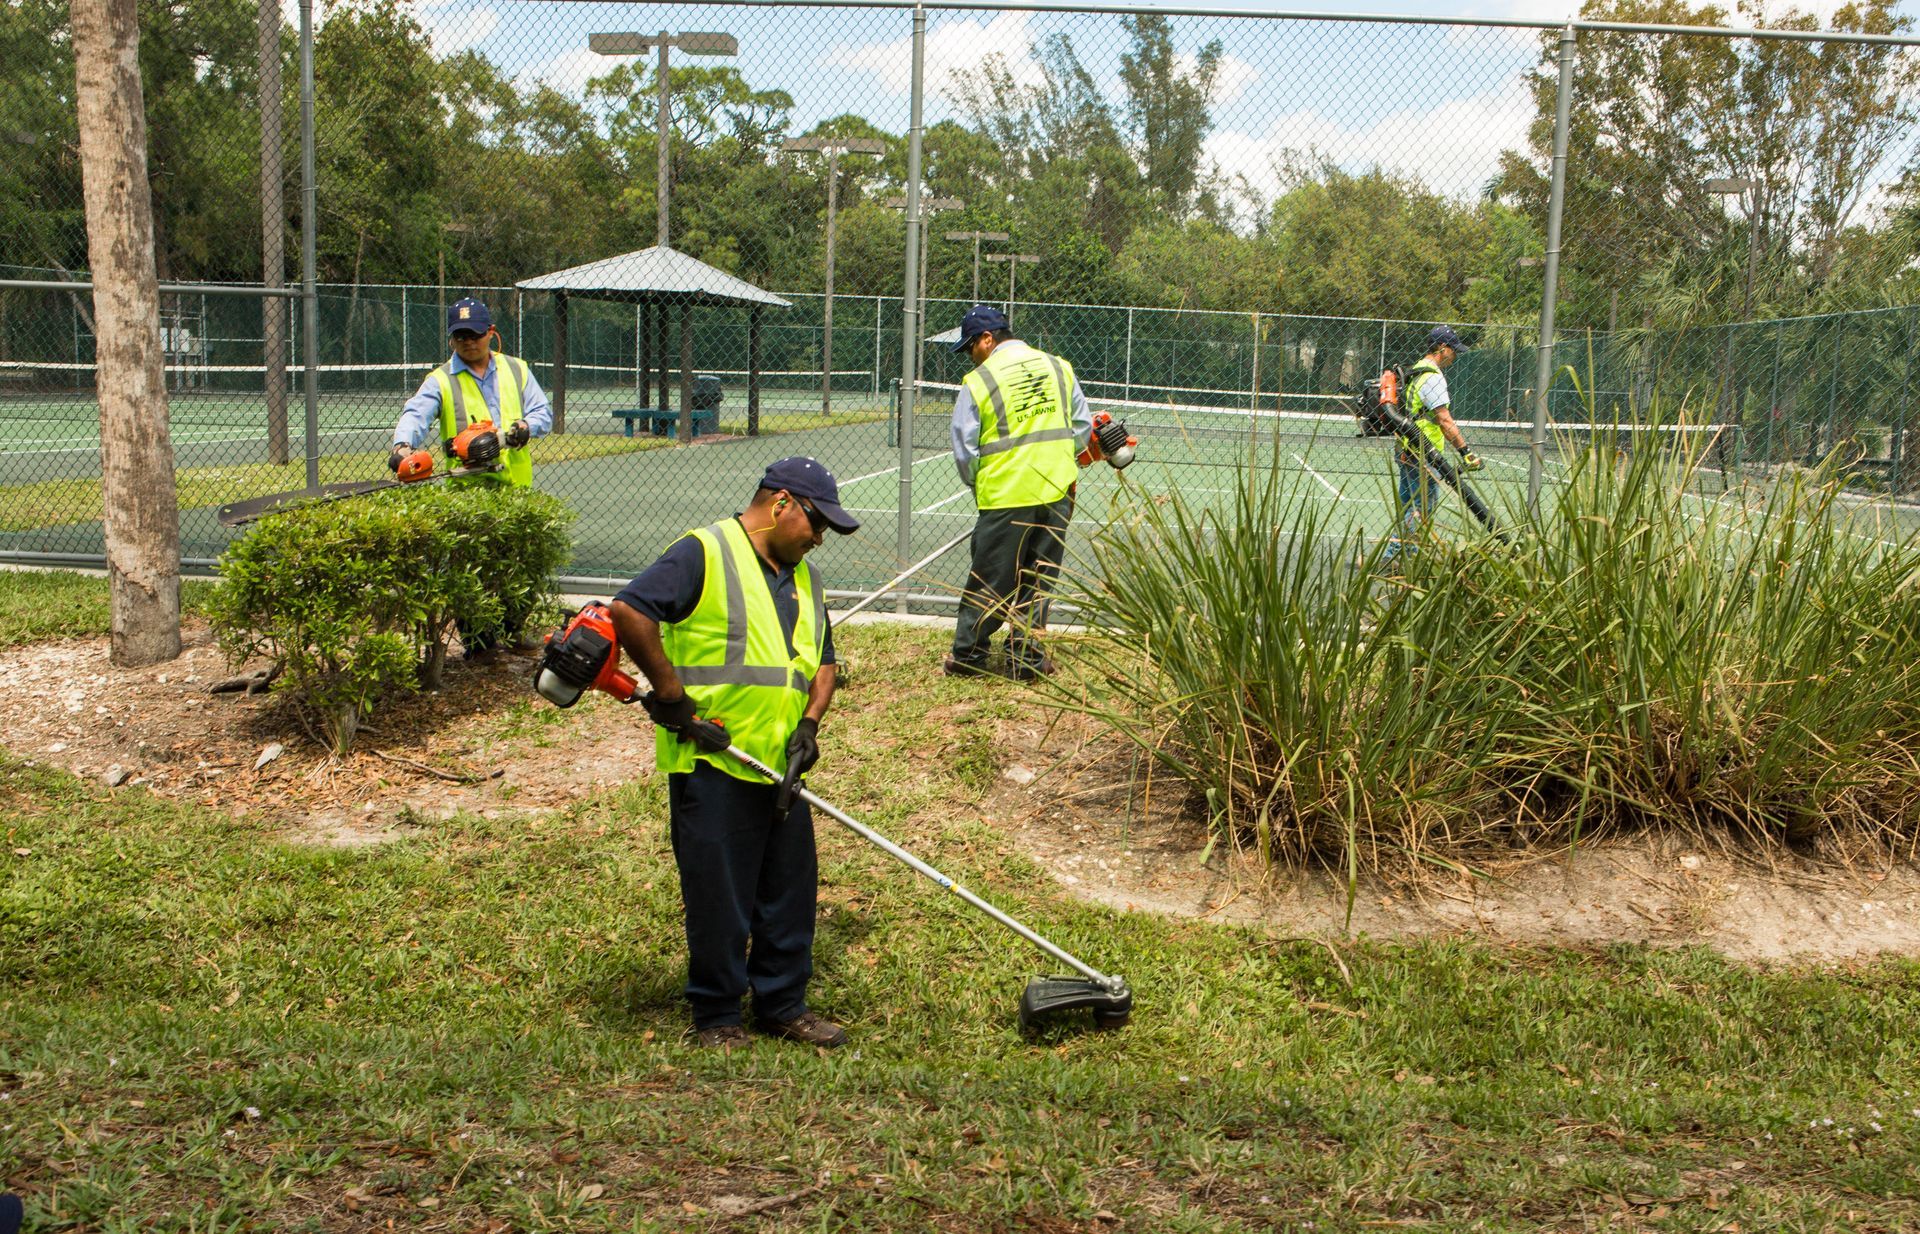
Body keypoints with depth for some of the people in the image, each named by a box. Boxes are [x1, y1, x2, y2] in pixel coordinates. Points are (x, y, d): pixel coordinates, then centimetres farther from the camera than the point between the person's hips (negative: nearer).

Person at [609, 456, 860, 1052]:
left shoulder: (804, 578, 17)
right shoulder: (704, 554, -11)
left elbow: (822, 662, 22)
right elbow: (630, 611, -21)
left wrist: (810, 722, 4)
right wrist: (671, 695, -17)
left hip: (781, 767, 8)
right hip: (711, 763, -8)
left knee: (792, 890, 13)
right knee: (719, 896, 2)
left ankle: (782, 1004, 27)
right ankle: (716, 1017, 17)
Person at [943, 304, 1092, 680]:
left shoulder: (977, 382, -6)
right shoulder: (1059, 367, 7)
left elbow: (964, 451, -3)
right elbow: (1082, 427, 12)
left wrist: (979, 487, 13)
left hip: (1005, 496, -4)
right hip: (1058, 493, 4)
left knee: (988, 580, 7)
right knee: (1039, 579, 12)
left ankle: (968, 655, 19)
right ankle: (1026, 658, 14)